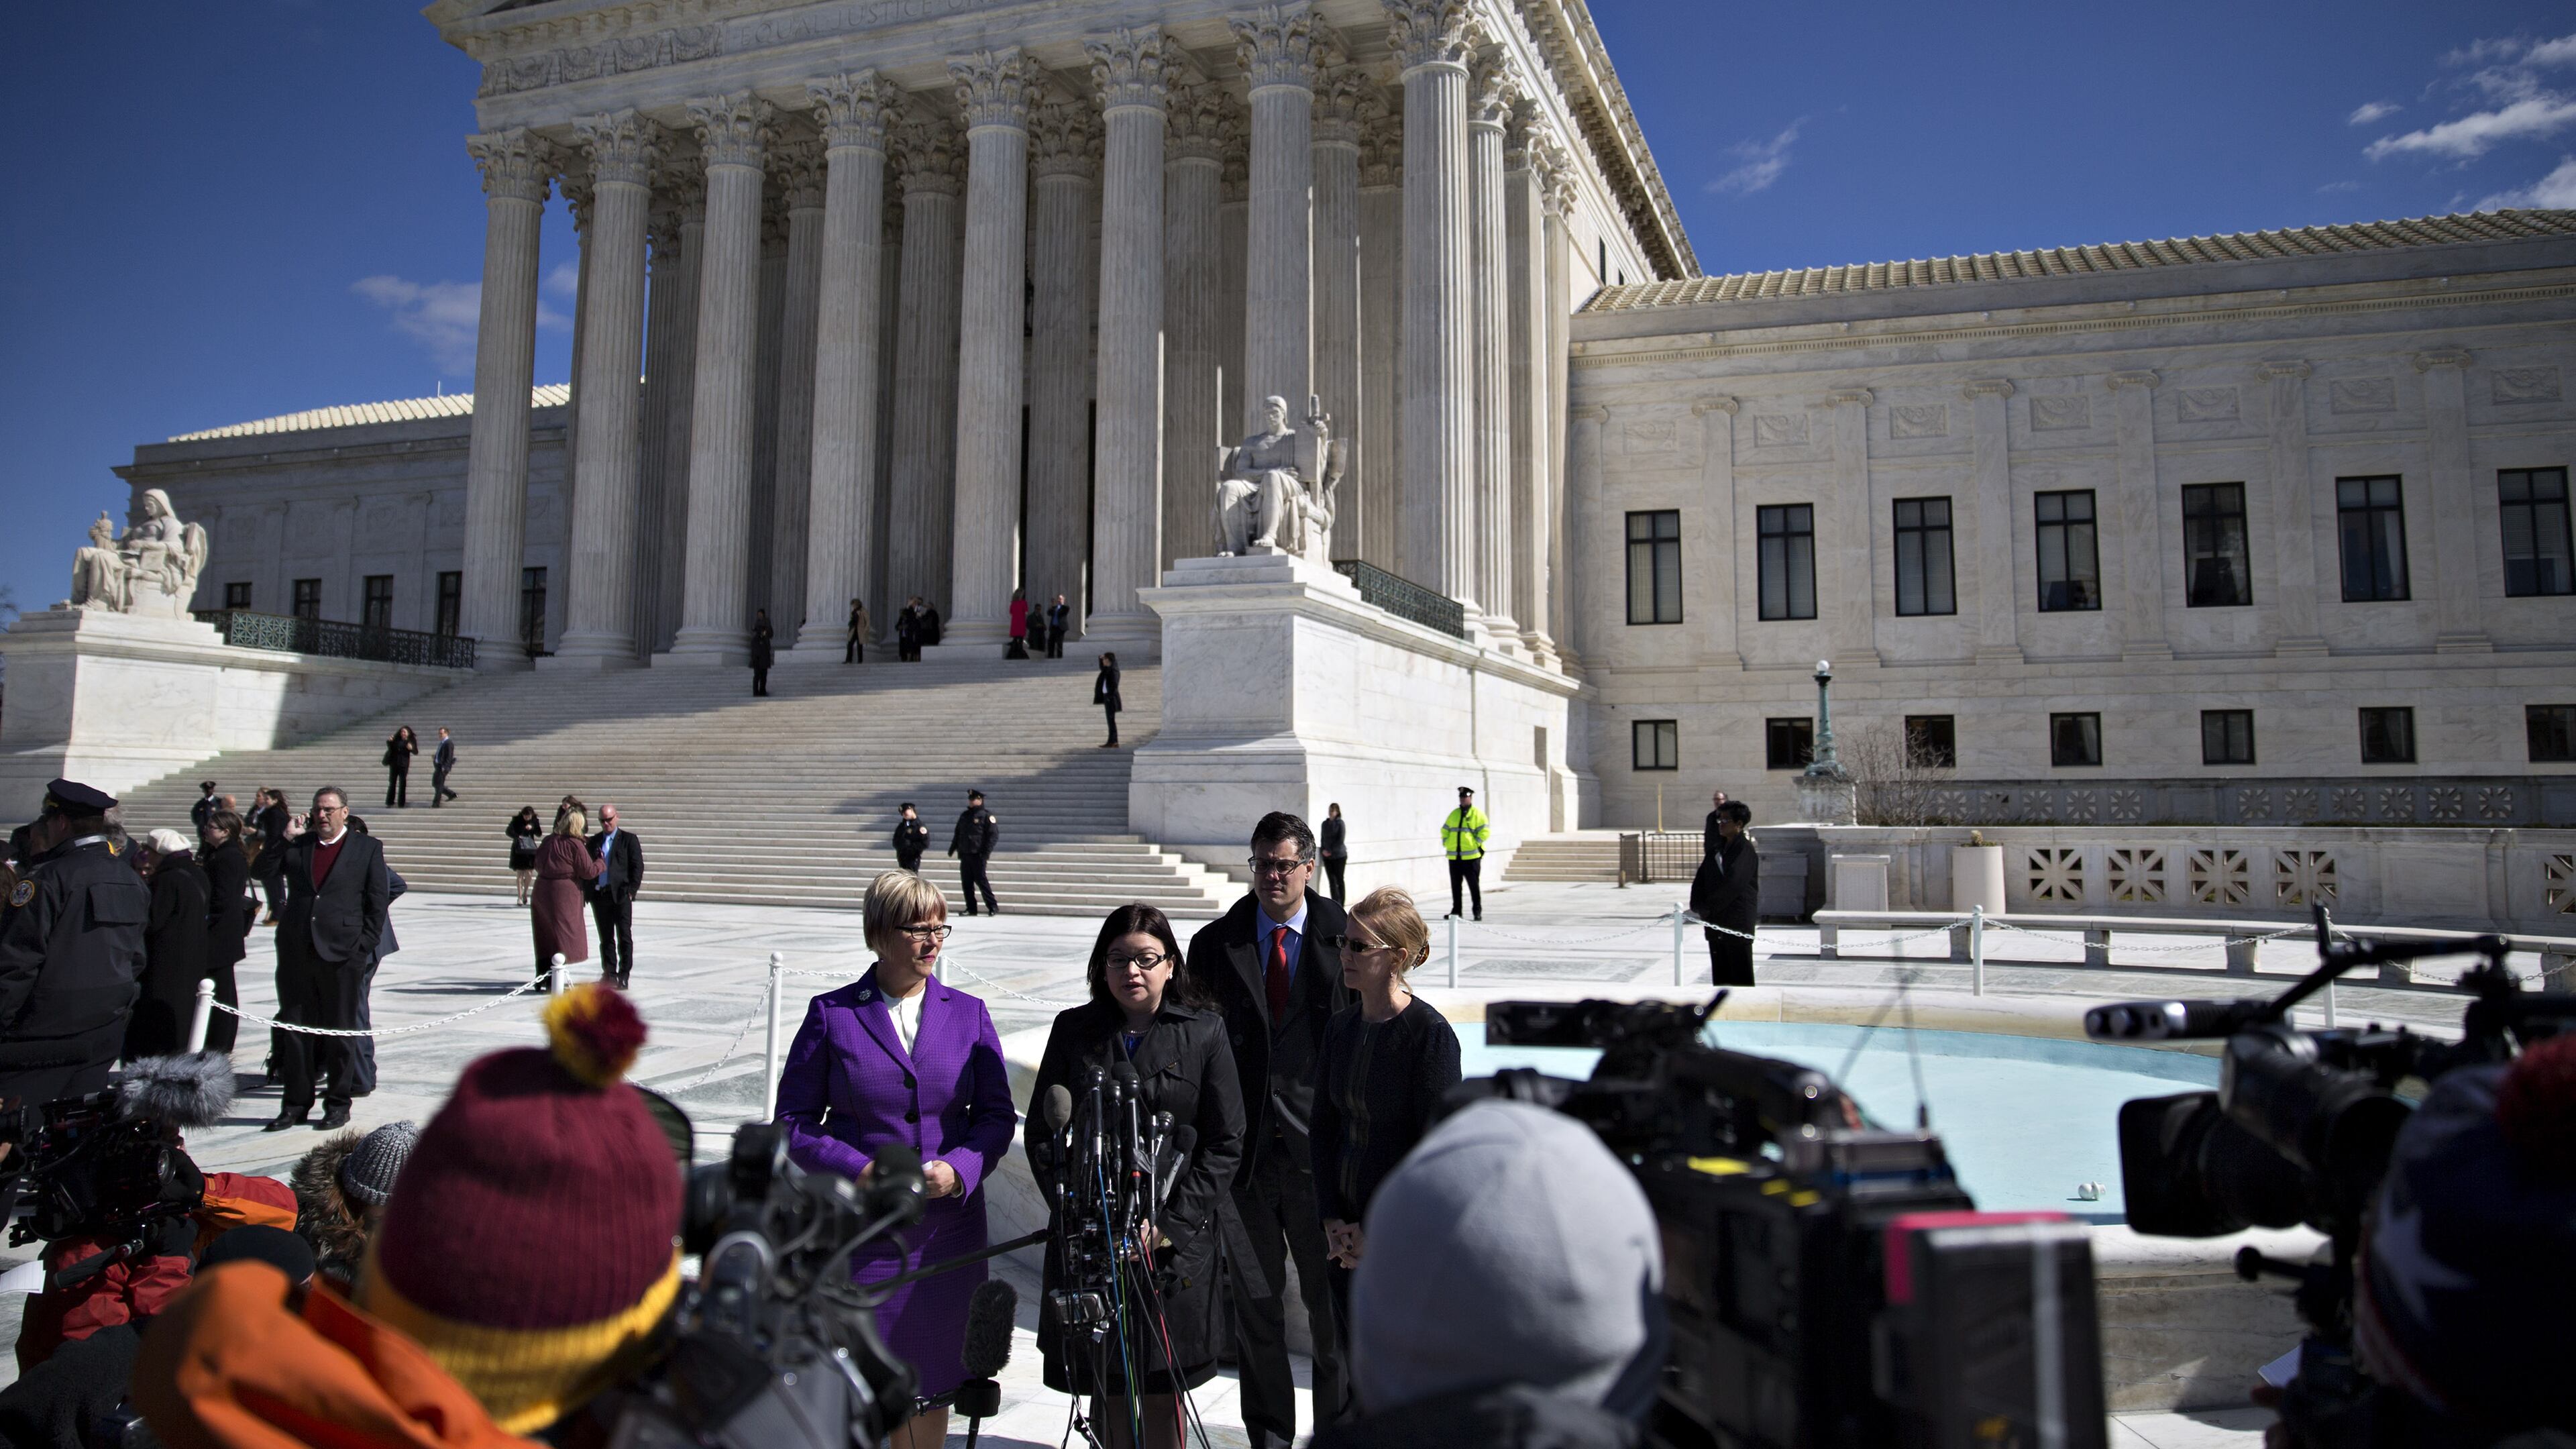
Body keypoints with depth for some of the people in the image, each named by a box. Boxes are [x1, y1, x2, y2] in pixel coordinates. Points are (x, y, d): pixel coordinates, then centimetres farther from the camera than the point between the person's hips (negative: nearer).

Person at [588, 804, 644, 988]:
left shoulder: (629, 839, 4)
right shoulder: (594, 841, 15)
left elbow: (638, 866, -1)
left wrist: (631, 890, -10)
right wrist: (588, 893, 3)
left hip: (621, 895, -4)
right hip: (599, 895, 4)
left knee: (624, 937, -3)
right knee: (606, 938, 8)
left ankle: (624, 975, 1)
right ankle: (609, 974, 14)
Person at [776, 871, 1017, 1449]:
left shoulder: (968, 1013, 5)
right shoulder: (832, 1015, -1)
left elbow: (997, 1115, 5)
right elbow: (794, 1121, -1)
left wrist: (958, 1170, -13)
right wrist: (860, 1172, -15)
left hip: (947, 1226, 2)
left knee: (930, 1385, 12)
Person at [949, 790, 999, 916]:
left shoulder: (987, 816, -5)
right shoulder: (964, 815, 16)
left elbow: (994, 835, -10)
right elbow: (957, 833, 23)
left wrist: (986, 852, -17)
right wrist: (953, 848, 16)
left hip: (978, 855, -7)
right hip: (965, 854, 7)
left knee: (981, 880, -8)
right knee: (966, 882, 5)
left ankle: (993, 907, -2)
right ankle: (971, 909, 13)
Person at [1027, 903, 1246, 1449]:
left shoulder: (1205, 1032, 0)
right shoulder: (1074, 1030, 5)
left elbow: (1225, 1144, -1)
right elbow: (1043, 1133, 7)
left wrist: (1169, 1222, -9)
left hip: (1177, 1240, -1)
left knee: (1162, 1400, 5)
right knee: (1104, 1393, 6)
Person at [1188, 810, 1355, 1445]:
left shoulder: (1345, 938, -2)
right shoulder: (1215, 944, 3)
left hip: (1322, 1148, -2)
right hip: (1244, 1149, 2)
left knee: (1332, 1297, 9)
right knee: (1254, 1298, 12)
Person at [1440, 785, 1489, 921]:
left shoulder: (1477, 814, 0)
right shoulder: (1454, 814, 15)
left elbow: (1485, 831, -6)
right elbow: (1444, 830, 20)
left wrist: (1475, 844, -12)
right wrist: (1446, 844, 7)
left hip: (1471, 856, -5)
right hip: (1454, 856, 5)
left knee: (1474, 885, -2)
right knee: (1455, 885, 8)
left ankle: (1478, 911, 5)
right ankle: (1456, 911, 15)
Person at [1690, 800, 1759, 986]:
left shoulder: (1745, 851, -10)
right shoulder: (1717, 850, 14)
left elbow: (1732, 885, -18)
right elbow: (1701, 879, 12)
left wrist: (1706, 908, -12)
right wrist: (1697, 907, -4)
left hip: (1738, 922, -8)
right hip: (1716, 922, 8)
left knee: (1741, 977, -3)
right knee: (1720, 977, 12)